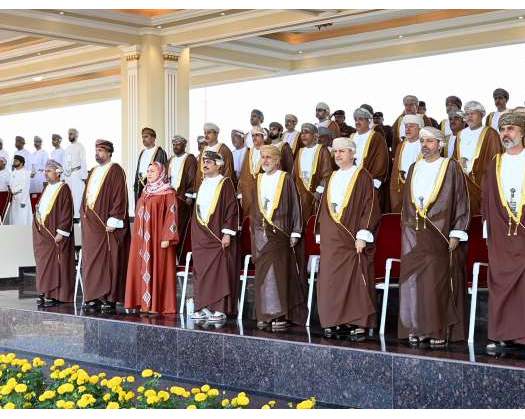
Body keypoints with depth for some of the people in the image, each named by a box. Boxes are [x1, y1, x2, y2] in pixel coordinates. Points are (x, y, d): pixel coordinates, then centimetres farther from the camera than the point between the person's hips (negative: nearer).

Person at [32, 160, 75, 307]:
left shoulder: (63, 189, -9)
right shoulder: (47, 189, 15)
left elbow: (67, 213, -15)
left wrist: (60, 233, -19)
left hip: (55, 235, -8)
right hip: (43, 233, 8)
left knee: (55, 263, -5)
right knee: (44, 263, 8)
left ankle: (55, 295, -1)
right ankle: (45, 293, 13)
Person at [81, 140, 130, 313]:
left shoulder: (116, 171, -5)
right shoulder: (93, 172, 18)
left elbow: (119, 197, -13)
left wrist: (112, 221, -18)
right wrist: (84, 216, 14)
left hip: (106, 225, -8)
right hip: (90, 224, 8)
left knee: (109, 260, -5)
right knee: (91, 261, 6)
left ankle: (110, 298, -1)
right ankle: (94, 298, 10)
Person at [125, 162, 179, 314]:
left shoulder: (168, 193, -6)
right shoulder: (145, 192, 16)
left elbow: (171, 216, -12)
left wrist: (167, 238, -19)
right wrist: (137, 236, 16)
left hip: (158, 238, -7)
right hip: (142, 239, 7)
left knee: (157, 269, -6)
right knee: (143, 269, 6)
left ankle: (157, 304, -2)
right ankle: (144, 303, 11)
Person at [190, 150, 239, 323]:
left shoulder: (225, 183, -4)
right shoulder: (202, 185, 16)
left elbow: (232, 209, -10)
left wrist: (227, 233, -16)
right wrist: (195, 234, 16)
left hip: (218, 236, -7)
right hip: (200, 237, 7)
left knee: (219, 272, -8)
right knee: (201, 273, 6)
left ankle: (220, 310, -5)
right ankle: (204, 308, 12)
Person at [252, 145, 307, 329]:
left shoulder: (286, 179, -3)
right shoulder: (259, 180, 13)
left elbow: (294, 207, -4)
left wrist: (295, 233, -9)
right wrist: (255, 231, 13)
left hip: (280, 232, -5)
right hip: (261, 233, 5)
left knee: (278, 272, -6)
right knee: (262, 273, 4)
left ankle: (280, 314, -1)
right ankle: (265, 314, 10)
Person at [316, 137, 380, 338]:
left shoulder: (362, 176, -3)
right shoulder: (333, 178, 17)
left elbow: (370, 208, -9)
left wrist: (362, 236, -16)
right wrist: (321, 234, 15)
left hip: (352, 238, -6)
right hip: (331, 240, 6)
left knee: (355, 281, -5)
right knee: (331, 280, 3)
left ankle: (358, 322, 2)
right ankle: (335, 321, 9)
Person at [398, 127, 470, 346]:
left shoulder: (451, 167, 0)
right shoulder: (414, 168, 15)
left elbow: (461, 202, -4)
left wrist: (456, 234, -10)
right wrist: (406, 227, 13)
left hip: (440, 233, -5)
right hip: (414, 235, 5)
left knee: (438, 282, -5)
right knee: (413, 280, 2)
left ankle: (440, 330, 2)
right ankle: (417, 328, 9)